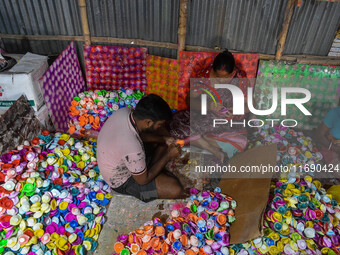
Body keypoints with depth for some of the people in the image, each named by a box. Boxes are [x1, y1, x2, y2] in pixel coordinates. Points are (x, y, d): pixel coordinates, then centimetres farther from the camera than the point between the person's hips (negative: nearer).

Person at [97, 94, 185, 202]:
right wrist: (168, 156, -18)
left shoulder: (124, 111, -19)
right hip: (122, 181, -8)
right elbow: (143, 180, -22)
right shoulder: (133, 148, -41)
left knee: (161, 142, 16)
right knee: (176, 190, -15)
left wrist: (164, 139, -5)